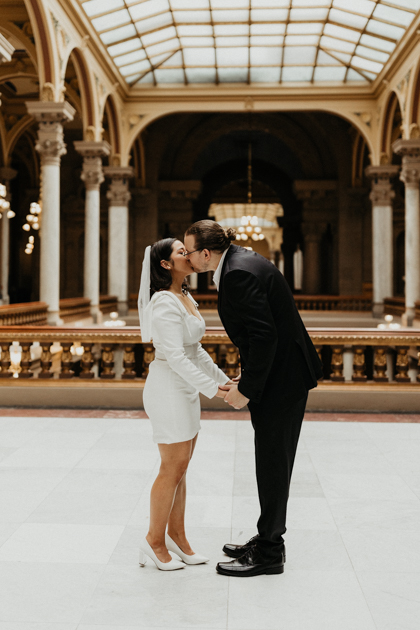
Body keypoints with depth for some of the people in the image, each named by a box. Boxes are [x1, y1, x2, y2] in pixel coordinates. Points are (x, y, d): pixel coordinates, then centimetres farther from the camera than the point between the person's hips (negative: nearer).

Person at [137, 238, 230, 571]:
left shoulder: (186, 298, 12)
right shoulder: (164, 303, -18)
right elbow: (175, 357, -24)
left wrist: (224, 379, 15)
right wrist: (212, 389, -24)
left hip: (186, 389, 9)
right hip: (168, 388, -9)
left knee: (180, 467, 13)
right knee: (173, 468, -1)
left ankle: (177, 535, 24)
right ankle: (154, 540, 13)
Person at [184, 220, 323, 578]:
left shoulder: (239, 274, -20)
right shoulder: (241, 261, 11)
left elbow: (264, 335, -26)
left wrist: (246, 389, -17)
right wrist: (247, 380, 17)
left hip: (282, 377, -10)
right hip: (285, 372, 10)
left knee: (272, 464, 0)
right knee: (273, 463, 17)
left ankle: (269, 554, 13)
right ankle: (269, 540, 30)